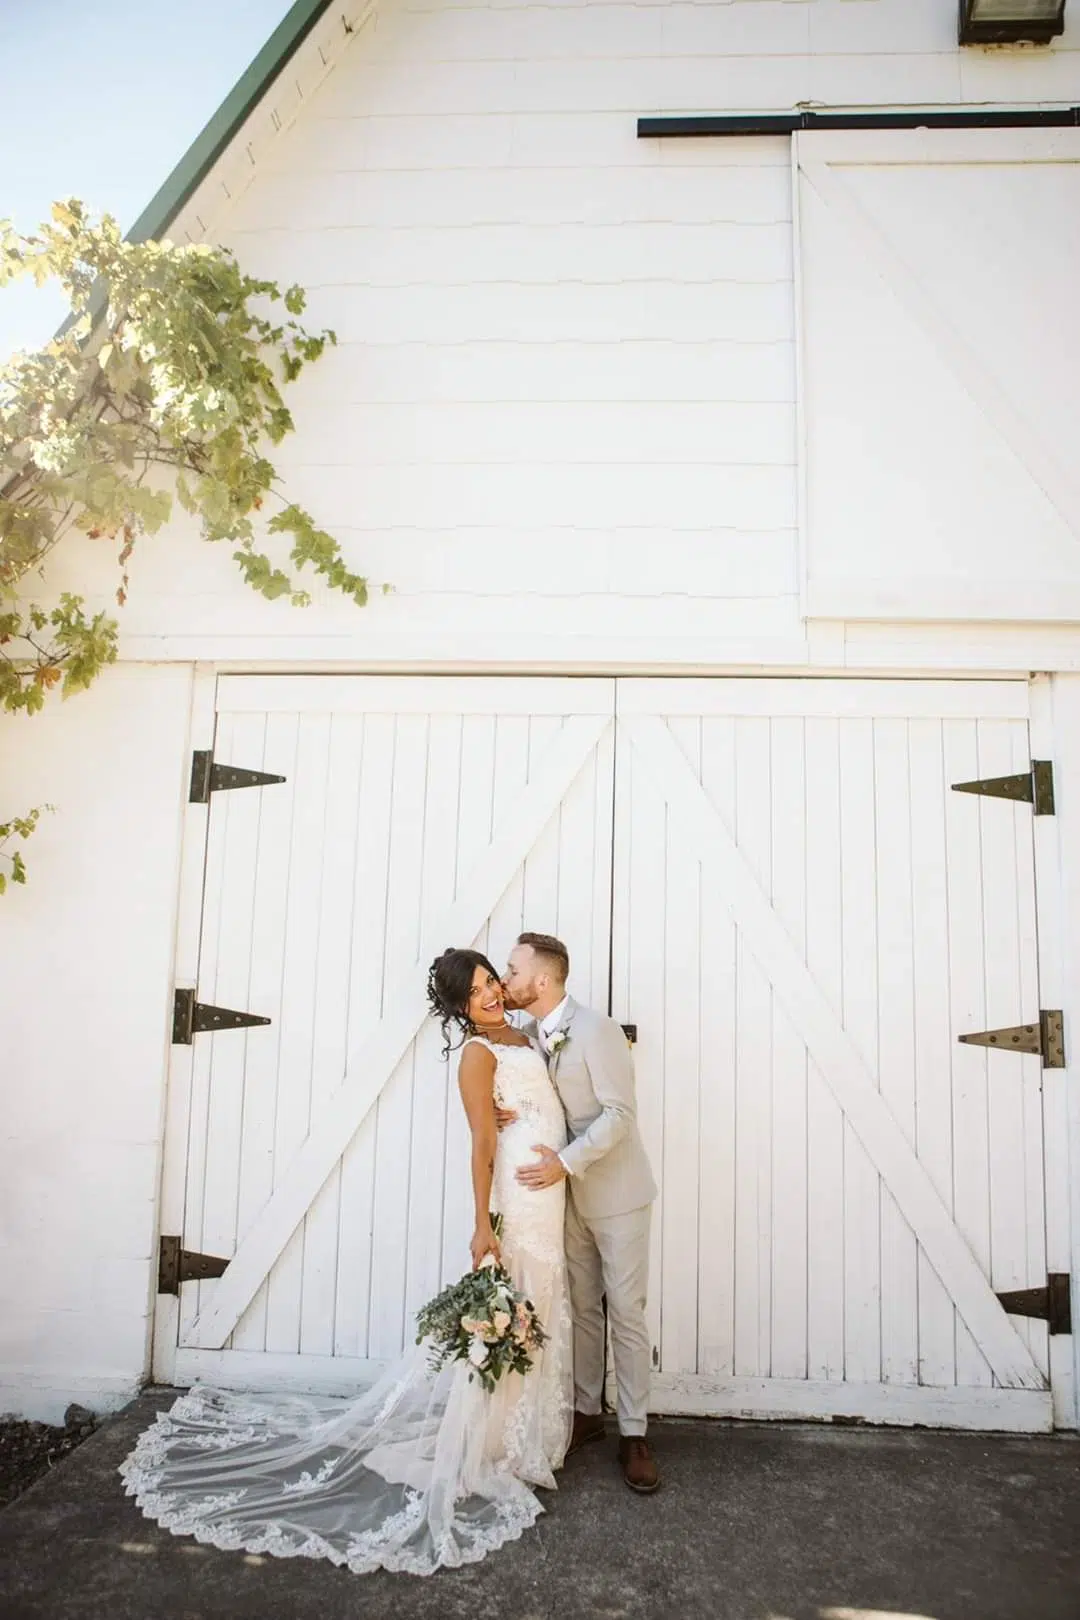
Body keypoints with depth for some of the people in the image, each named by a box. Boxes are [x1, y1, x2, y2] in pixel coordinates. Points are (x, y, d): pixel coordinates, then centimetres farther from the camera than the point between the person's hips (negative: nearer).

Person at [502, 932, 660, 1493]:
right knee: (581, 1308, 16)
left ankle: (633, 1434, 14)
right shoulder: (526, 1033, 2)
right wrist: (505, 1112, -13)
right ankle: (586, 1411, 31)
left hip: (615, 1191, -6)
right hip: (567, 1192, 6)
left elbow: (619, 1112, -21)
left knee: (626, 1312, 2)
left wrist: (567, 1162, -27)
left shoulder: (595, 1029, -20)